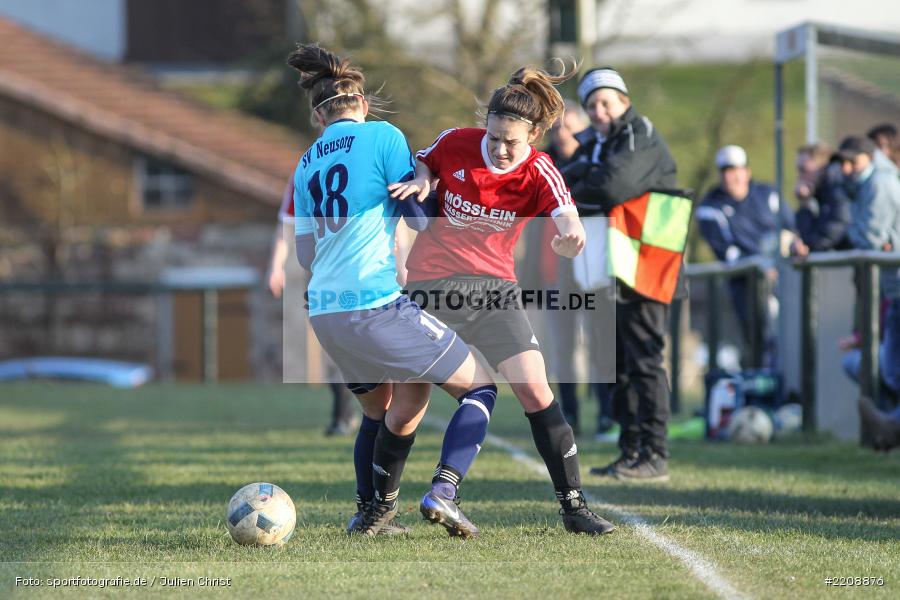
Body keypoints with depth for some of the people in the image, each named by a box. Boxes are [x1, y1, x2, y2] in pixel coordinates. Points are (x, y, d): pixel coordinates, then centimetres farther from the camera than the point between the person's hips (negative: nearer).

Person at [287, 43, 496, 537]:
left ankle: (371, 514, 25)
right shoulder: (383, 136, -3)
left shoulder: (306, 164, 15)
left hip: (324, 311, 7)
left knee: (381, 411, 26)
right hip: (376, 305, -7)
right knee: (480, 385, 2)